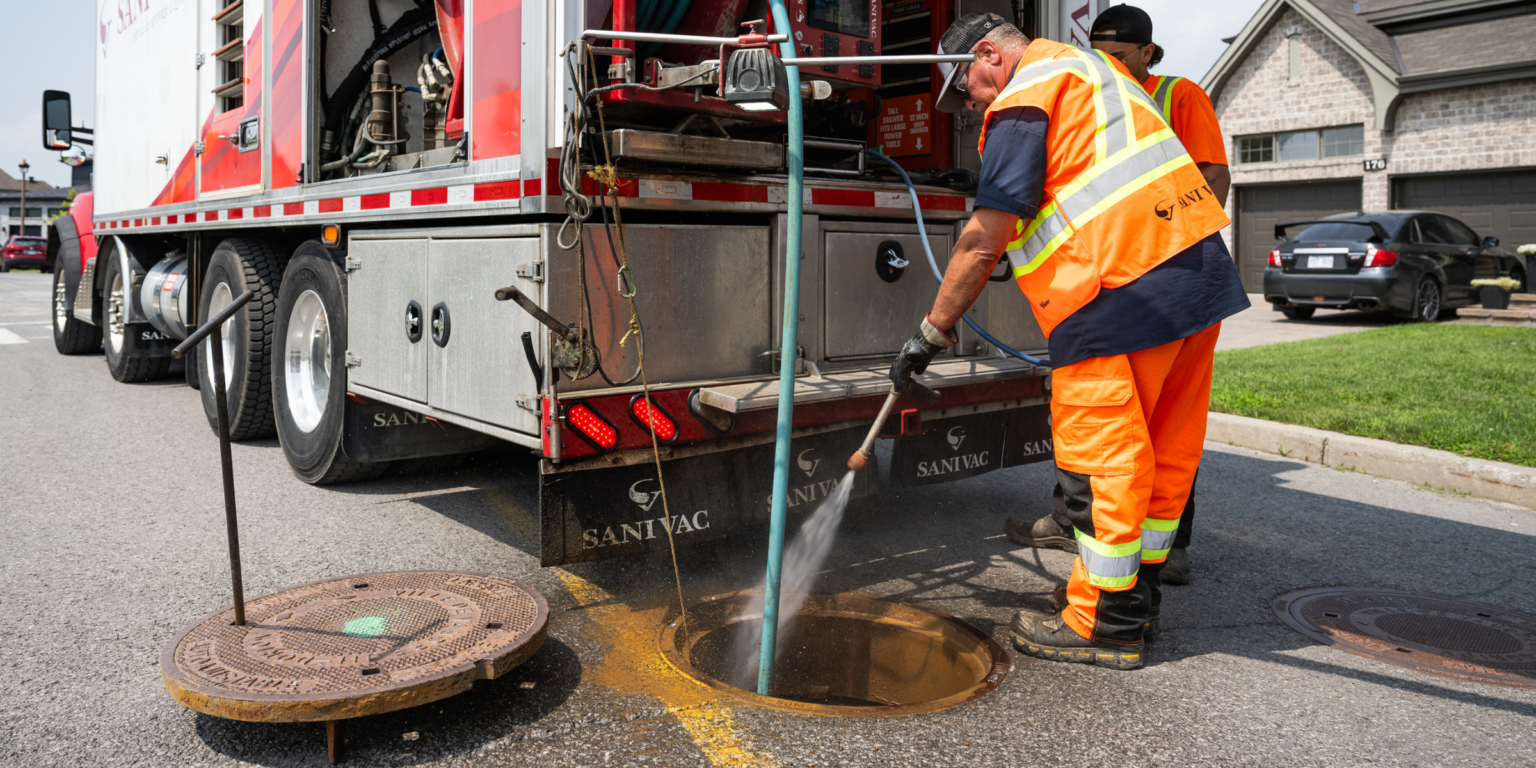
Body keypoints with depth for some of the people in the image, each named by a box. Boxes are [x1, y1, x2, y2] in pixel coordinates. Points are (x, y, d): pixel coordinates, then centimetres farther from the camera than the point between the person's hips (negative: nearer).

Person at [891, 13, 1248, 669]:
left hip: (1122, 289, -10)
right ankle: (1138, 587, 29)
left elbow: (987, 235, -13)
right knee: (1165, 445, 15)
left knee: (1098, 455, -2)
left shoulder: (1024, 98, -6)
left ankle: (1105, 625, 6)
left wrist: (934, 328, -7)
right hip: (1203, 270, 10)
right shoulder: (1089, 65, 24)